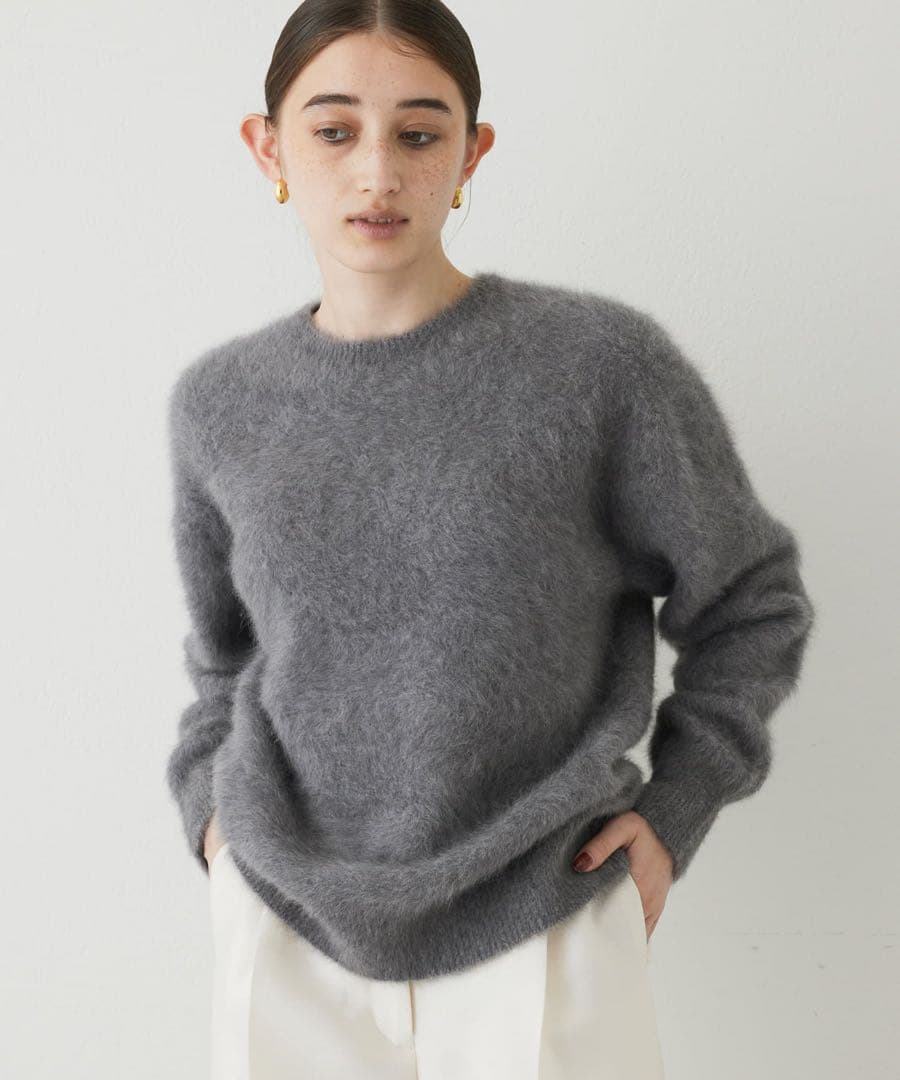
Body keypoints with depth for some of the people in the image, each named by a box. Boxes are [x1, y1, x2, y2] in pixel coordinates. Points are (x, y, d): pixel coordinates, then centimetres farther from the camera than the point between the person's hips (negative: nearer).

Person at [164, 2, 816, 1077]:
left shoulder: (604, 362, -12)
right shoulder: (218, 403, -1)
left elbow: (751, 604, 1)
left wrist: (675, 808, -3)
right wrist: (209, 798, 4)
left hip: (542, 921, -2)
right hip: (286, 924, 3)